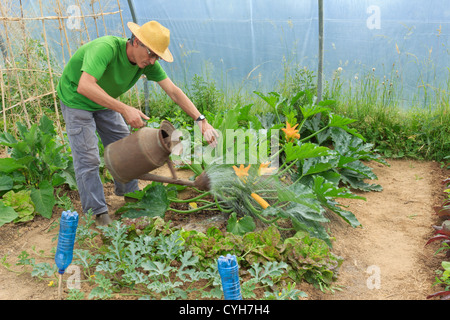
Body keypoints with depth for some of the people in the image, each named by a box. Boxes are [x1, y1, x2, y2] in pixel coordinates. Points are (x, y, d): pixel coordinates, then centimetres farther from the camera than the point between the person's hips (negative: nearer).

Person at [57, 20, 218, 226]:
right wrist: (124, 109, -52)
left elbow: (174, 91, -16)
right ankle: (99, 213, 3)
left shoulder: (147, 62, -17)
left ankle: (130, 194, 31)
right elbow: (84, 86, -49)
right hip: (76, 101, -6)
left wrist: (201, 120, -26)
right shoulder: (106, 48, -38)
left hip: (104, 102, 7)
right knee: (87, 158, -8)